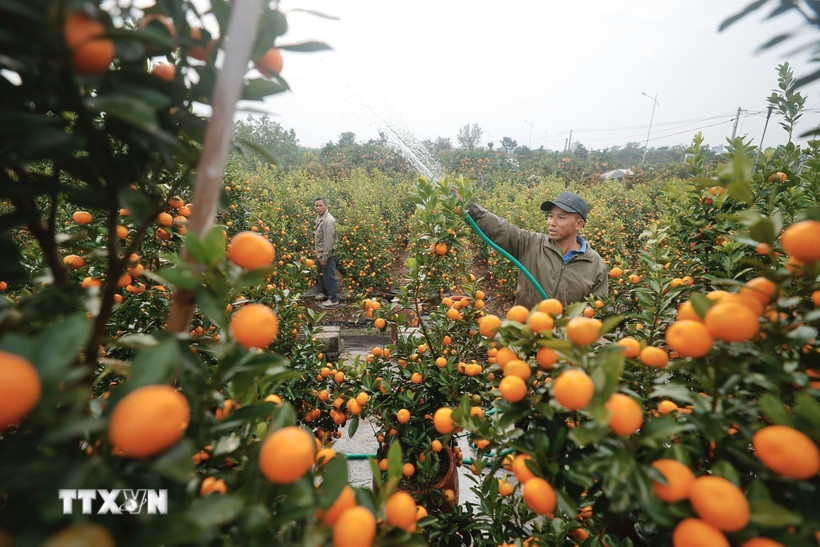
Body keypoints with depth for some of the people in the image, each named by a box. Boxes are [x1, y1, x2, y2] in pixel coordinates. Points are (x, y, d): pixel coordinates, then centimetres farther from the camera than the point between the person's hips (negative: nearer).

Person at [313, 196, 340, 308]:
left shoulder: (328, 221, -24)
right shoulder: (319, 217, 6)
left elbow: (328, 242, -25)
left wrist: (324, 258, -22)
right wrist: (318, 254, 15)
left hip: (327, 255, -9)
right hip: (320, 254, 10)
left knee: (329, 277, 1)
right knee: (321, 275, 23)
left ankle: (333, 300, 13)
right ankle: (324, 293, 42)